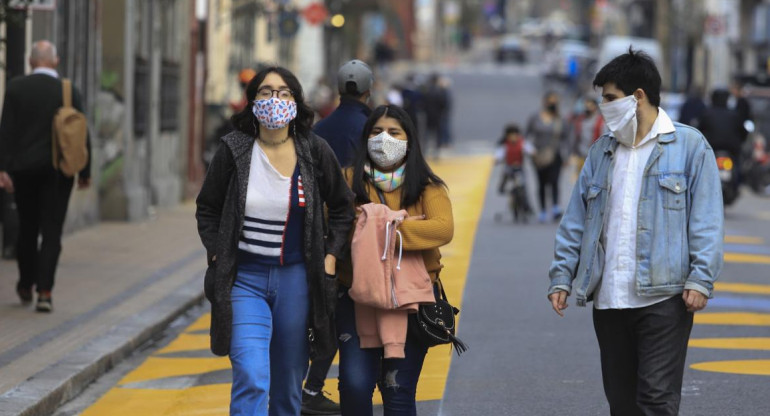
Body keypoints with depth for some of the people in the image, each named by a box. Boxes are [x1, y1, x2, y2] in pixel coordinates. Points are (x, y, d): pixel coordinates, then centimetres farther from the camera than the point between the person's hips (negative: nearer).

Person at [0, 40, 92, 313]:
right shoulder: (70, 92, -3)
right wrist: (85, 172, 7)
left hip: (24, 169, 1)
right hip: (58, 170, -1)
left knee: (27, 229, 15)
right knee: (51, 232, 0)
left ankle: (26, 287, 28)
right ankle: (44, 292, -10)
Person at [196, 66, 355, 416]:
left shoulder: (315, 152, 0)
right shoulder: (233, 150, -4)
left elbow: (342, 207, 14)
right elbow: (207, 209, 8)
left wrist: (331, 255, 4)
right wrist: (218, 255, -2)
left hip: (297, 279, 2)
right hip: (244, 279, -2)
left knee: (289, 384, 9)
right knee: (251, 380, -16)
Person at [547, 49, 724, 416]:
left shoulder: (689, 146, -1)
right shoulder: (602, 151, 14)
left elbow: (707, 219, -4)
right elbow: (576, 220, 15)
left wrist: (700, 279, -13)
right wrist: (562, 275, 7)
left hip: (663, 298, -5)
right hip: (608, 299, 6)